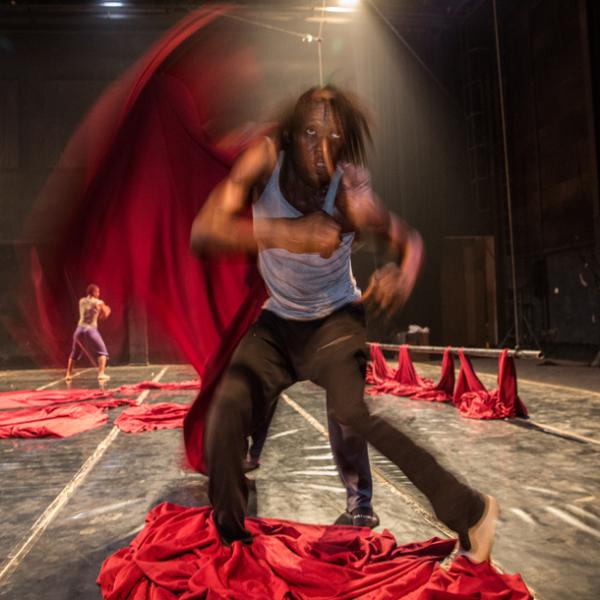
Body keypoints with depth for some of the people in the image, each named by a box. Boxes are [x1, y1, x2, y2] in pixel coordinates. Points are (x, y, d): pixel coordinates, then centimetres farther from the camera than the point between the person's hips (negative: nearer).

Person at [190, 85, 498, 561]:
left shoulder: (349, 195, -23)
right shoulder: (266, 159, -19)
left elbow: (410, 242, -7)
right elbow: (203, 232, -29)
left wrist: (403, 278, -30)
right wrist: (279, 233, -44)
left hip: (334, 320, -2)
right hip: (277, 321, 3)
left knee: (350, 414, -26)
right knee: (226, 411, -16)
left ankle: (469, 510, -8)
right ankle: (229, 538, 7)